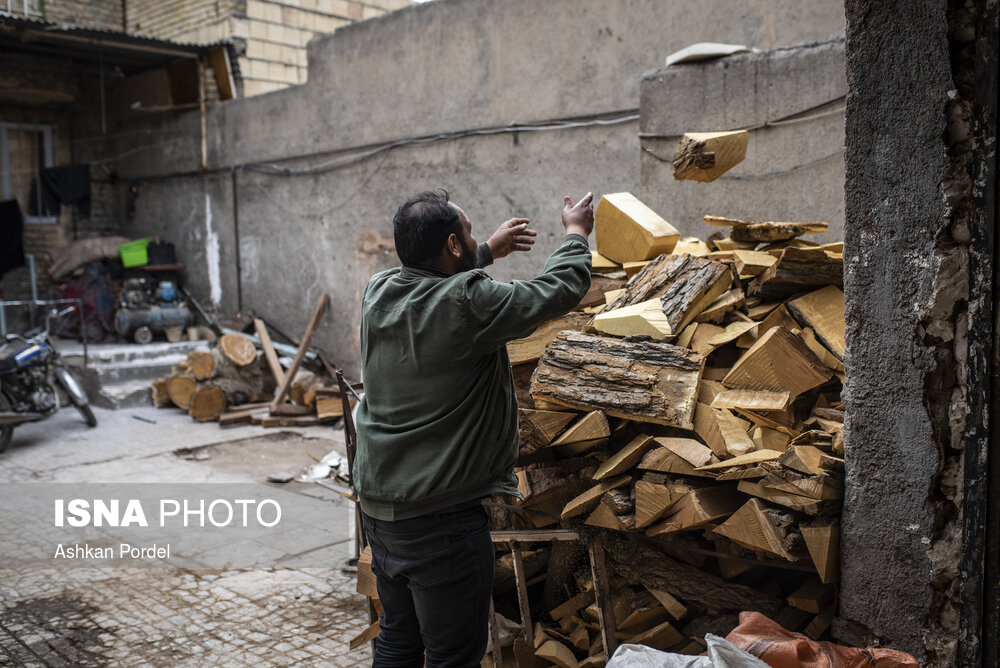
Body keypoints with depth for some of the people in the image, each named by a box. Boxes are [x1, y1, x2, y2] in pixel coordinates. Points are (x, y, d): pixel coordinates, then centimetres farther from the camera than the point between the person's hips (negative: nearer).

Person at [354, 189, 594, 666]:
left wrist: (487, 251, 29)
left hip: (377, 508, 8)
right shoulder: (468, 304, -22)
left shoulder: (379, 293, -1)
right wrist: (576, 232, 8)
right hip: (441, 523, -8)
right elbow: (563, 287, -11)